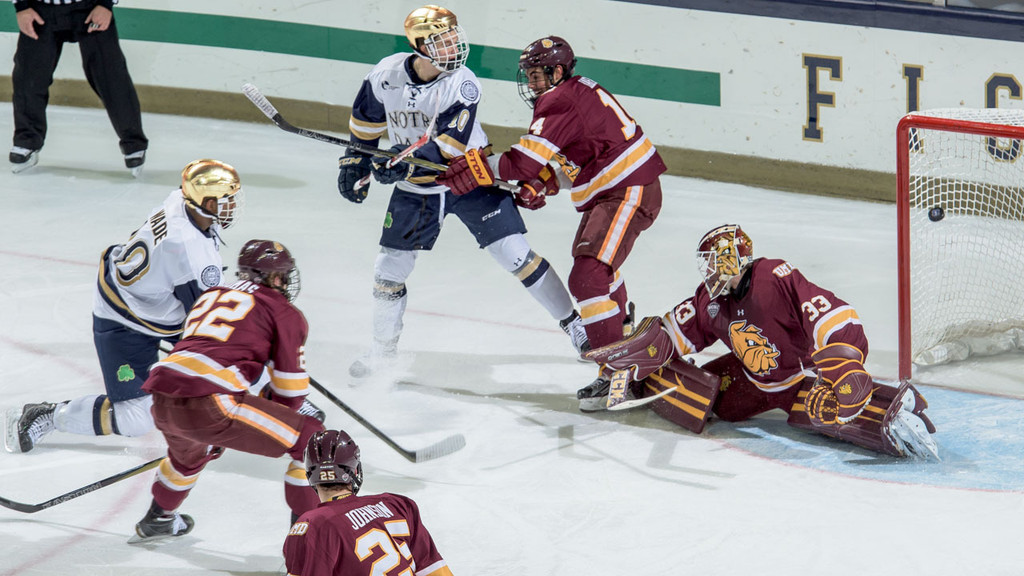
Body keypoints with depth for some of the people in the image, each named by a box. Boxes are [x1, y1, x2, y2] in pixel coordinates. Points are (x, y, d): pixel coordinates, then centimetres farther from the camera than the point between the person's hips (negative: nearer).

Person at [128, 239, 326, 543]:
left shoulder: (211, 295, 30)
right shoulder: (285, 313, 10)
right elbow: (290, 389, 9)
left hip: (162, 399, 8)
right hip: (208, 405, -8)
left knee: (191, 451, 42)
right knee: (310, 438, 3)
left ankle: (157, 519, 58)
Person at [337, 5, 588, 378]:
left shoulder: (462, 85, -23)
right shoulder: (387, 74, -13)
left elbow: (450, 146, -30)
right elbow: (367, 119, 7)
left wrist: (407, 162, -42)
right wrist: (355, 161, 10)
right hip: (415, 188, 3)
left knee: (516, 255, -9)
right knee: (390, 267, 5)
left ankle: (572, 322, 4)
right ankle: (384, 349, 27)